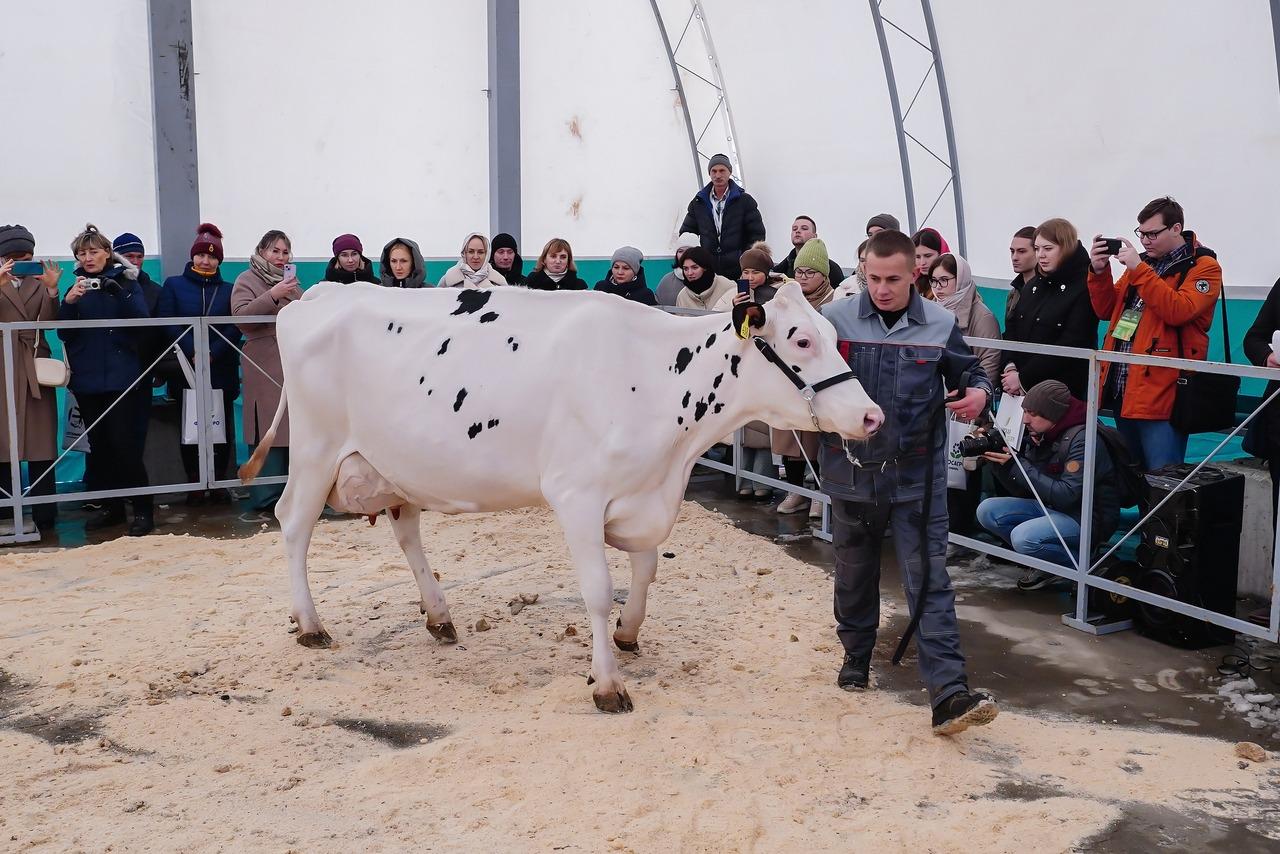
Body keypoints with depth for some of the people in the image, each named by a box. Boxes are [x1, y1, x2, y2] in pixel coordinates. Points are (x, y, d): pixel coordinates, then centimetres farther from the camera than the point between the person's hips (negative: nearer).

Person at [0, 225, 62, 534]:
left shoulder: (40, 282, 12)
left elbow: (49, 323, -1)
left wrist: (52, 289, -13)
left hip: (35, 369, 1)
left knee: (41, 445, -1)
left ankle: (44, 516, 4)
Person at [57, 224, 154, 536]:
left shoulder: (124, 281, 3)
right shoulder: (76, 286, 10)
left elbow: (142, 318, -11)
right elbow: (64, 334, 3)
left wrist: (118, 292, -25)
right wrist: (69, 302, -14)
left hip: (122, 377, -4)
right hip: (87, 379, 4)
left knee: (124, 443, -10)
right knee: (99, 446, 8)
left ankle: (143, 510, -4)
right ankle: (112, 507, 17)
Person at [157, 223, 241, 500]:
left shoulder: (229, 290, 10)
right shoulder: (173, 285, 8)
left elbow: (235, 328, -1)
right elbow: (168, 324, -3)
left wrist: (211, 354, -15)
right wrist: (193, 353, -17)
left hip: (221, 371, 1)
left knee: (223, 429, 2)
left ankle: (219, 484, 10)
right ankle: (194, 485, 9)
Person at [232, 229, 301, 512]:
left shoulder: (292, 282, 21)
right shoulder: (247, 280, 3)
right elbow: (240, 316, -13)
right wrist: (272, 295, -21)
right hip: (265, 369, -6)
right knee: (268, 434, -8)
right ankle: (265, 495, -4)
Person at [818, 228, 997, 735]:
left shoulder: (940, 327, -2)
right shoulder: (835, 319, -4)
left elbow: (968, 374, 10)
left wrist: (978, 394, -13)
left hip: (918, 478, -1)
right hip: (851, 473, 1)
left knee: (929, 581, -4)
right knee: (854, 574, 17)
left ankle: (948, 694, -6)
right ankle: (856, 658, 40)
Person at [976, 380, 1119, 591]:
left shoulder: (1081, 439, -20)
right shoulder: (1036, 435, 2)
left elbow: (1066, 495, -27)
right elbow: (1021, 491, 7)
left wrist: (1016, 465, -25)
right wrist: (998, 462, -10)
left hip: (1086, 517, -8)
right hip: (1050, 508, 8)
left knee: (1024, 537, -30)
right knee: (987, 511, -6)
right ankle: (1044, 562, 2)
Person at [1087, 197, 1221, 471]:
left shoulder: (1203, 266, -3)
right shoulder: (1143, 261, 17)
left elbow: (1178, 311, -20)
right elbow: (1107, 310, 16)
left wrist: (1139, 269, -19)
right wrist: (1099, 271, 0)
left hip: (1161, 394, -7)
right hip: (1123, 390, 7)